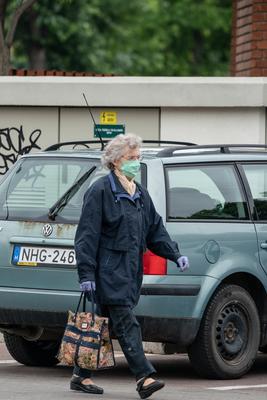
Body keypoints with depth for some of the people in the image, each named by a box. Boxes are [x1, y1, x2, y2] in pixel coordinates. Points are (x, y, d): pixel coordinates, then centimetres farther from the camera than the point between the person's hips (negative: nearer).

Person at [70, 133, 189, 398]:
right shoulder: (101, 191, -7)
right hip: (110, 271, -8)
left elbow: (155, 229, 21)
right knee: (126, 323, -13)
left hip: (130, 270, 8)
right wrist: (86, 273, -15)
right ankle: (144, 378, -19)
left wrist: (175, 255, 7)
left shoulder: (139, 193, 17)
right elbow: (87, 235, -10)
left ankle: (81, 376, 16)